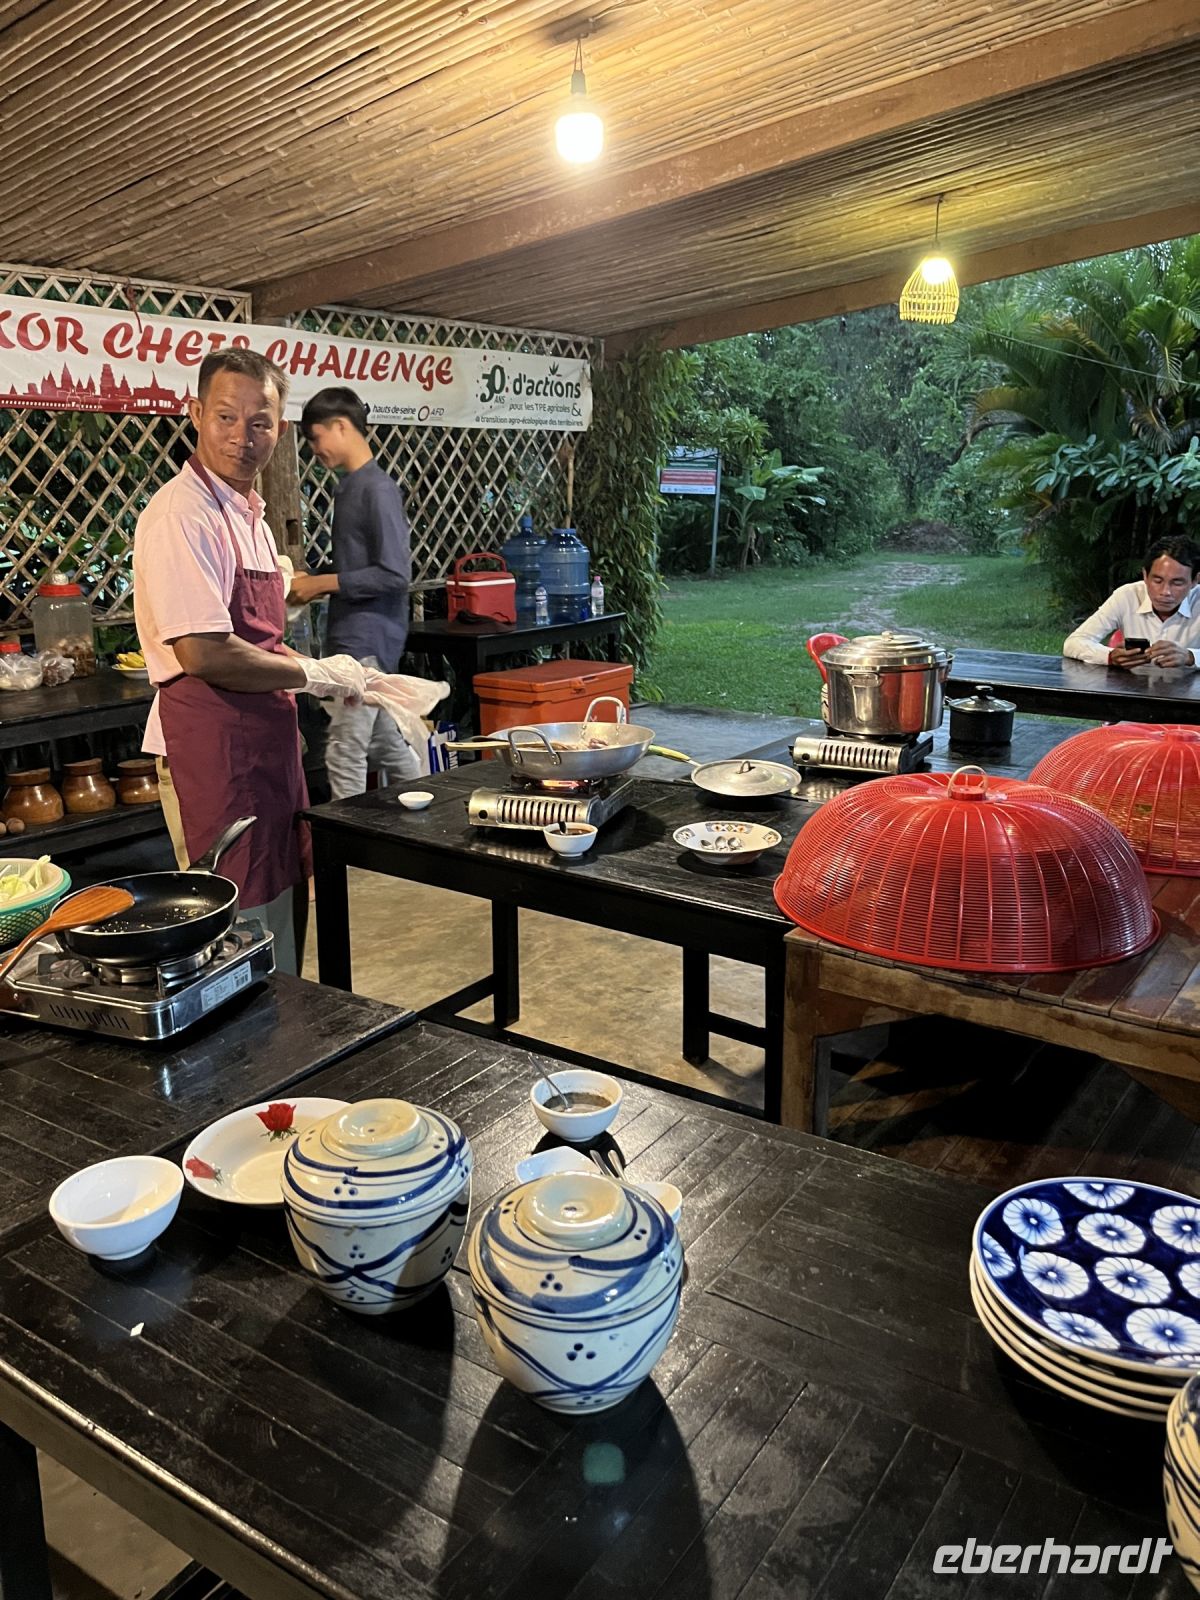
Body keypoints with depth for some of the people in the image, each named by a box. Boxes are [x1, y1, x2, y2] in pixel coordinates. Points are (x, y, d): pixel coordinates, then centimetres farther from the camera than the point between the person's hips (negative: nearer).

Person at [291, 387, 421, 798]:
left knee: (344, 755, -8)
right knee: (387, 745, 16)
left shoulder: (378, 490, -14)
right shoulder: (347, 487, 14)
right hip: (351, 637, 10)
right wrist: (311, 579, 8)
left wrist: (322, 584, -15)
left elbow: (395, 574, -20)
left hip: (367, 640, -10)